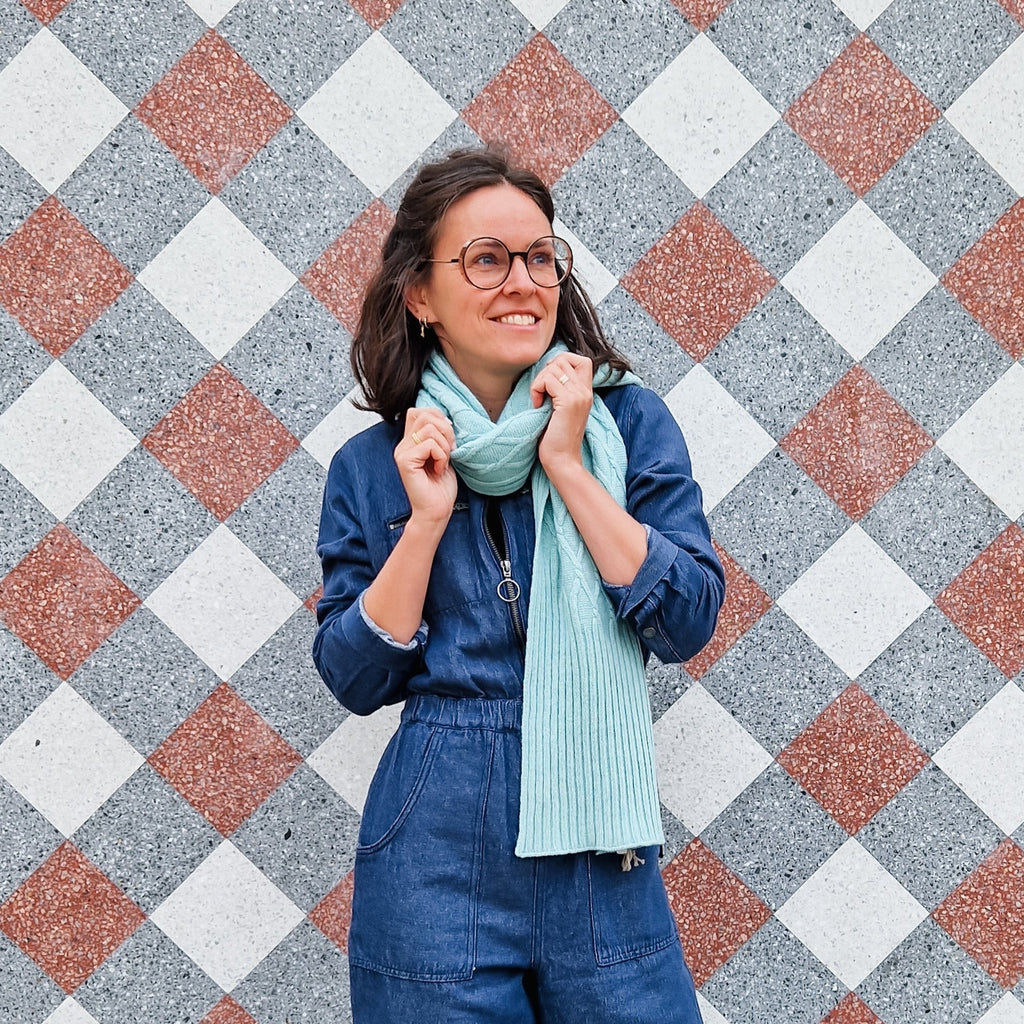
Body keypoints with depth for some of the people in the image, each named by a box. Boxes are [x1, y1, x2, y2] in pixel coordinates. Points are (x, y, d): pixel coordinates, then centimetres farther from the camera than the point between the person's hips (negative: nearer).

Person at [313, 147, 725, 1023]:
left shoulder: (627, 419, -2)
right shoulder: (373, 465, 1)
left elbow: (689, 623, -9)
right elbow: (355, 678, -1)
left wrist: (568, 465, -13)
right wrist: (427, 517, -12)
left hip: (600, 843, 0)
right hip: (437, 852, 0)